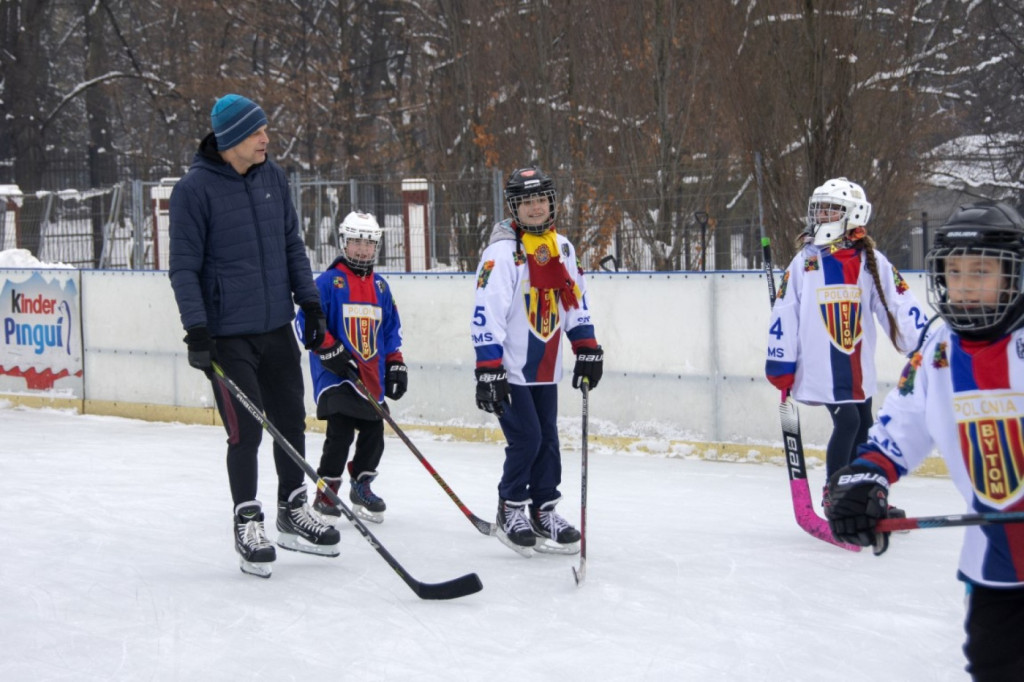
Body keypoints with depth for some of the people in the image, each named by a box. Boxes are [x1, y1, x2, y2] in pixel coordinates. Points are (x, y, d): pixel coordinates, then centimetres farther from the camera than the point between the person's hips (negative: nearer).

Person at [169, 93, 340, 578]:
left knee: (291, 422, 12)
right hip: (227, 333, -6)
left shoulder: (272, 177, 5)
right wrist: (196, 329, -19)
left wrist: (310, 303, 10)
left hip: (277, 327, 6)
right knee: (246, 431, -5)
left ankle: (292, 512, 29)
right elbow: (184, 266, -12)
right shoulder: (195, 188, -13)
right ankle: (248, 525, 12)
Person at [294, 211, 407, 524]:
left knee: (374, 433, 7)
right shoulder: (329, 282, -4)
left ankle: (361, 486, 27)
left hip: (371, 378, 6)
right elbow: (306, 321, -11)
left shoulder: (380, 287, 15)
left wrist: (396, 364, 13)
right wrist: (330, 351, -19)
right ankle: (325, 494, -4)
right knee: (341, 433, -14)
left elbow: (391, 330, 22)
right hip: (336, 377, -6)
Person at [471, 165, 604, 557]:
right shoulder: (502, 252, -16)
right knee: (526, 438, -10)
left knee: (548, 440, 7)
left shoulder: (562, 248, 7)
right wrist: (487, 370, -23)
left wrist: (587, 350, 11)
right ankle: (510, 511, 7)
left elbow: (575, 302, 17)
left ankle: (544, 511, 19)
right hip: (509, 367, -6)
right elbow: (487, 313, -20)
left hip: (546, 368, 7)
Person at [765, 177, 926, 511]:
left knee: (863, 426, 10)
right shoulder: (804, 262, 0)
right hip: (819, 367, -3)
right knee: (846, 420, -14)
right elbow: (784, 314, 0)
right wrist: (780, 364, -3)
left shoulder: (872, 262, 2)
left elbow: (900, 306, 3)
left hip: (859, 368, 3)